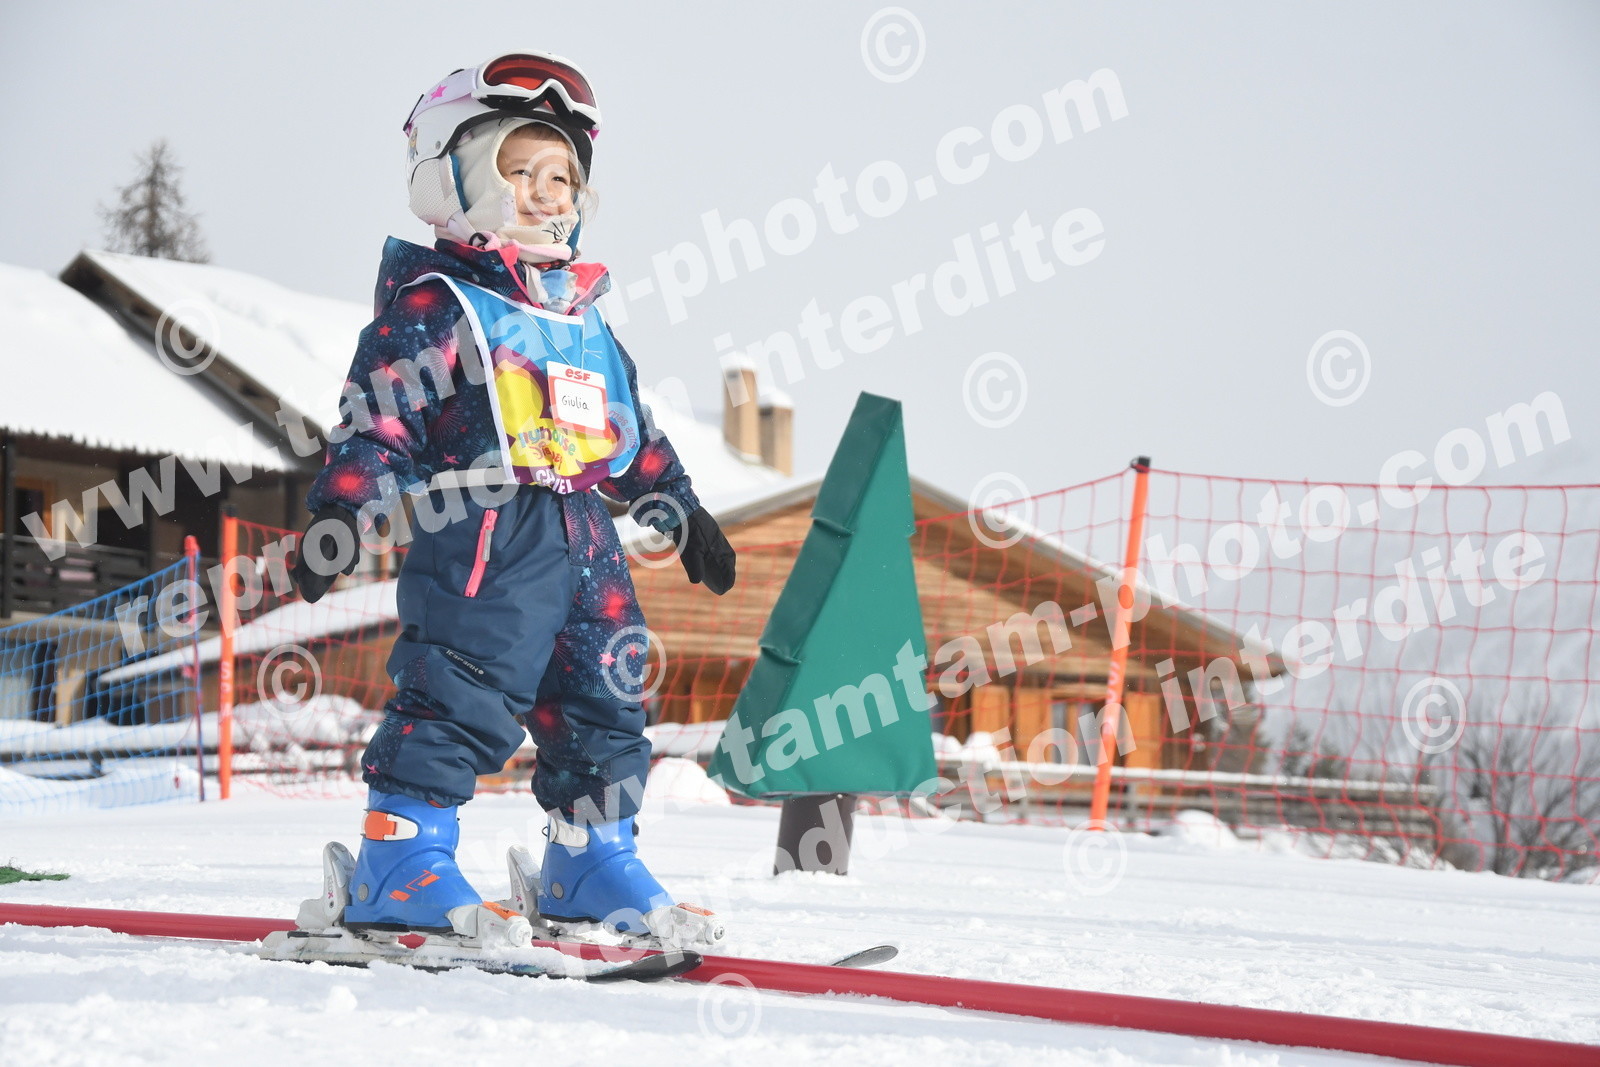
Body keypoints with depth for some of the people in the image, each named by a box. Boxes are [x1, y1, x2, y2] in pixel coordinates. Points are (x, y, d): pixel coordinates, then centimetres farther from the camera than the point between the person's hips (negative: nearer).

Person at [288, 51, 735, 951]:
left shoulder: (582, 316, 21)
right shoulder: (433, 303, -2)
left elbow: (633, 429, 29)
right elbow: (379, 419, -10)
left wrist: (680, 509, 28)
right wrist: (340, 514, -20)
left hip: (585, 542, 8)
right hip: (483, 538, -8)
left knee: (604, 704, 10)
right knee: (461, 698, -13)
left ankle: (595, 863, 21)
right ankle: (403, 859, -7)